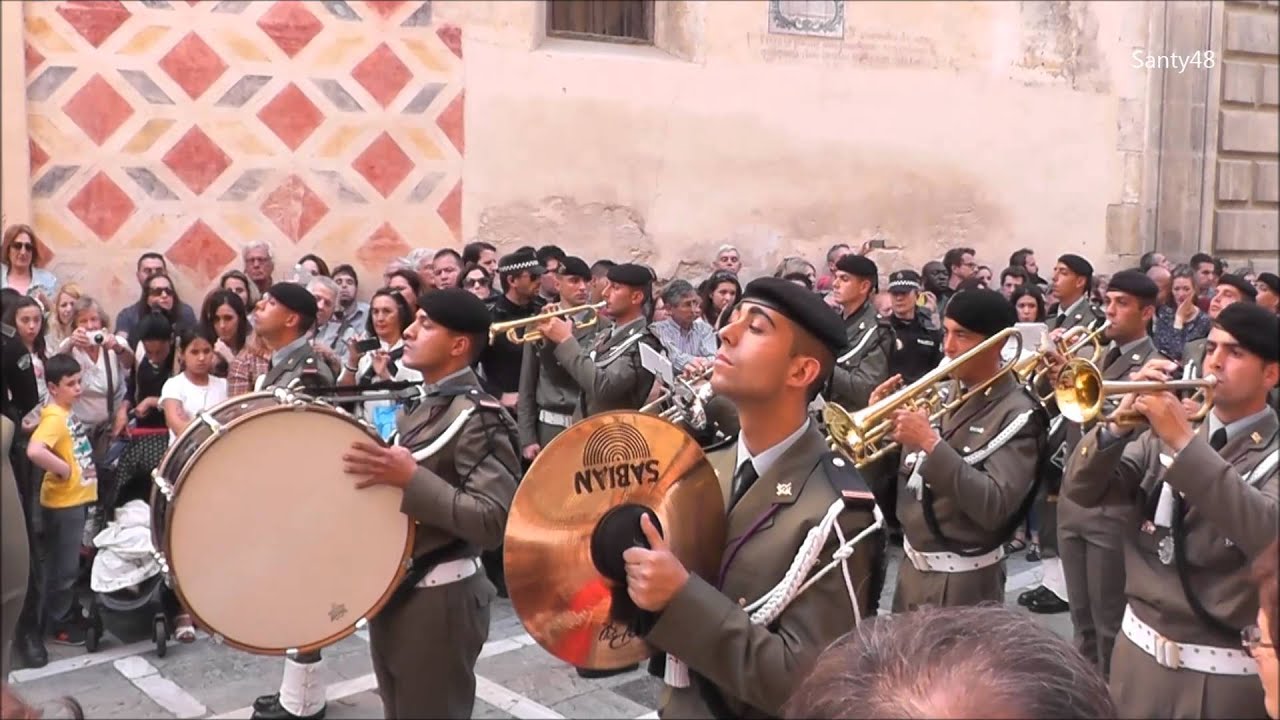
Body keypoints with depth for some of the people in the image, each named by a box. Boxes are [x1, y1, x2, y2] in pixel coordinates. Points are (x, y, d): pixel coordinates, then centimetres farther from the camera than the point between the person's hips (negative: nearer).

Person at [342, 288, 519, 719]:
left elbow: (493, 522, -27)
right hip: (392, 590, 9)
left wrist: (411, 479, -30)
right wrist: (383, 472, 1)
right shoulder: (414, 403, 9)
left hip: (438, 601, -9)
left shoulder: (479, 417, -19)